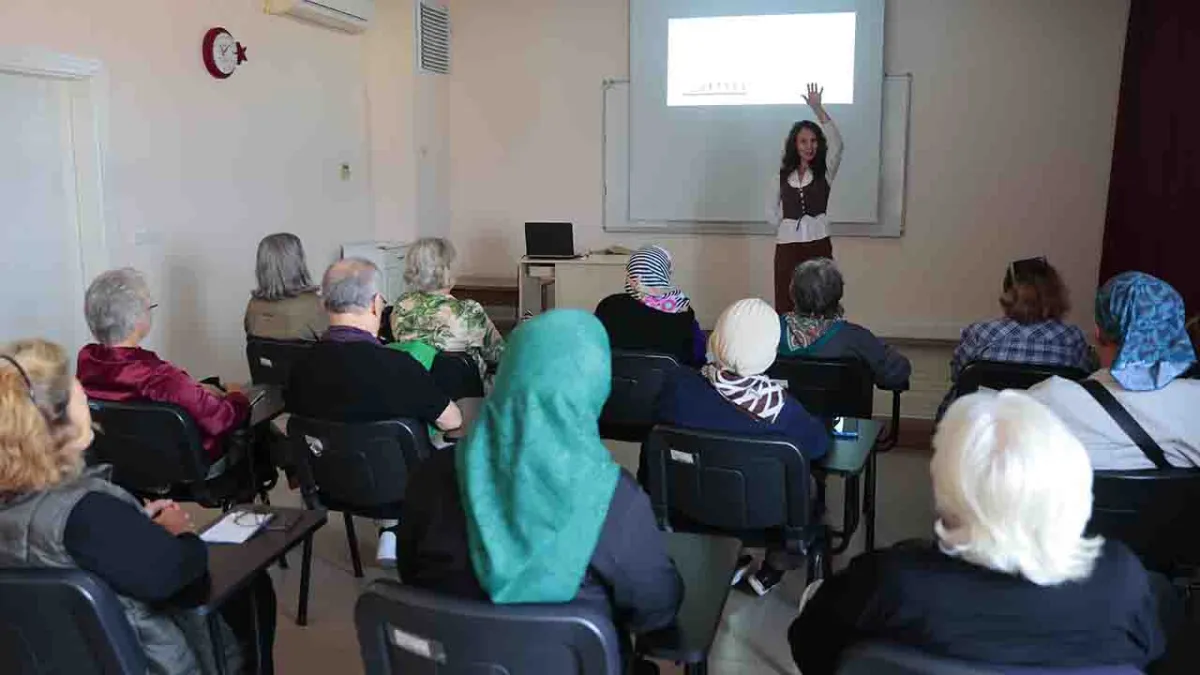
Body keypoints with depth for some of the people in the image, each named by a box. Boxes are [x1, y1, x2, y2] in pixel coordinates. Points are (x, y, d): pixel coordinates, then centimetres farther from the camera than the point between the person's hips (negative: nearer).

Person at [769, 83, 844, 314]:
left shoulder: (825, 172, 3)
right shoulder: (782, 176, 8)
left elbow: (836, 144, -15)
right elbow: (771, 212, 16)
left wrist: (818, 109, -21)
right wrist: (789, 226, 2)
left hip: (818, 245, -1)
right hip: (787, 247, 1)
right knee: (786, 306, 1)